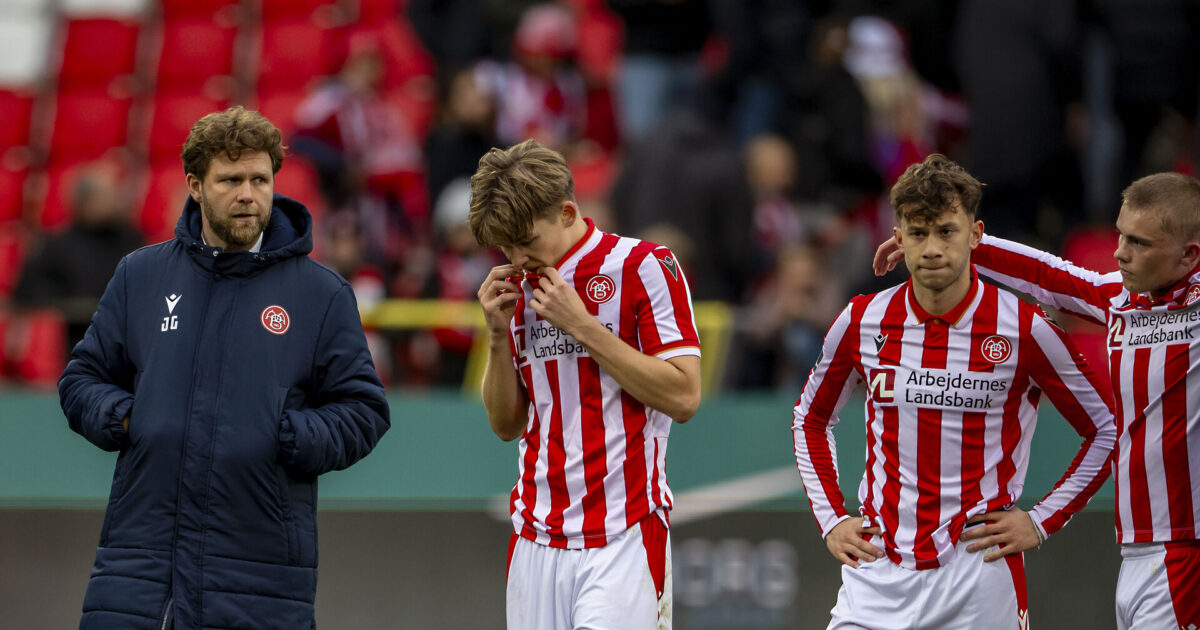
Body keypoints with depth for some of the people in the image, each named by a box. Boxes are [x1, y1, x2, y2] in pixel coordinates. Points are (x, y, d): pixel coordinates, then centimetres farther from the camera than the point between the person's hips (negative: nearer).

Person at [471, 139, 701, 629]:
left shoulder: (645, 267, -4)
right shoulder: (519, 287, 13)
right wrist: (499, 333, 1)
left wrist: (582, 325, -12)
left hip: (622, 538, -5)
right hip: (536, 542, 5)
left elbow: (682, 397, -10)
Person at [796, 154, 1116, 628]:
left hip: (979, 569, -2)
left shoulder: (1025, 329, -6)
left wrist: (1042, 521, -1)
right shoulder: (863, 322, 3)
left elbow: (1107, 429, 4)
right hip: (877, 569, 2)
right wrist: (832, 519, 11)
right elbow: (811, 419, 21)